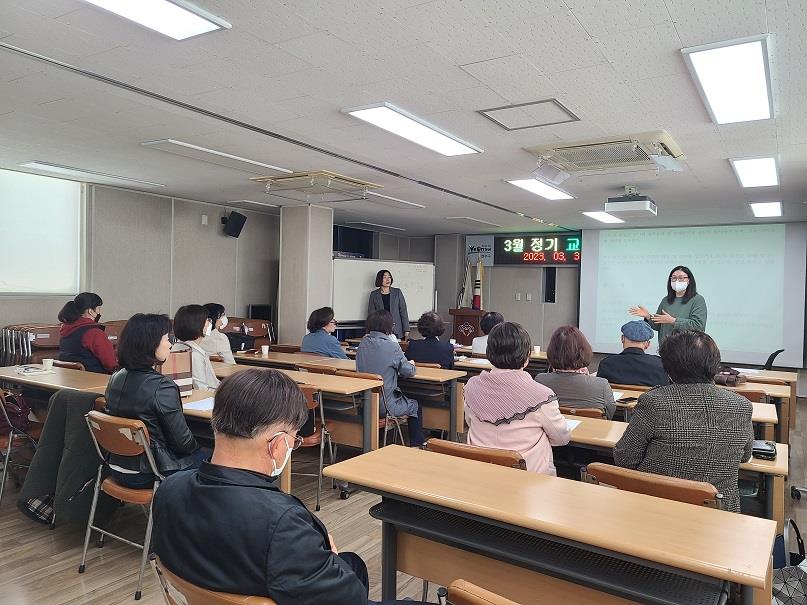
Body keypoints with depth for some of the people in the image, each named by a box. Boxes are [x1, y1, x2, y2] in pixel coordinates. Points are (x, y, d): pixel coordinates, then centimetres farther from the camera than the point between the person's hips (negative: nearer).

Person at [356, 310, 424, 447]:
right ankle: (416, 446, 27)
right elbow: (409, 372, -9)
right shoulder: (392, 346, -17)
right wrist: (411, 364, 15)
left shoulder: (362, 344, 0)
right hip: (385, 405, -6)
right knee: (416, 405, 21)